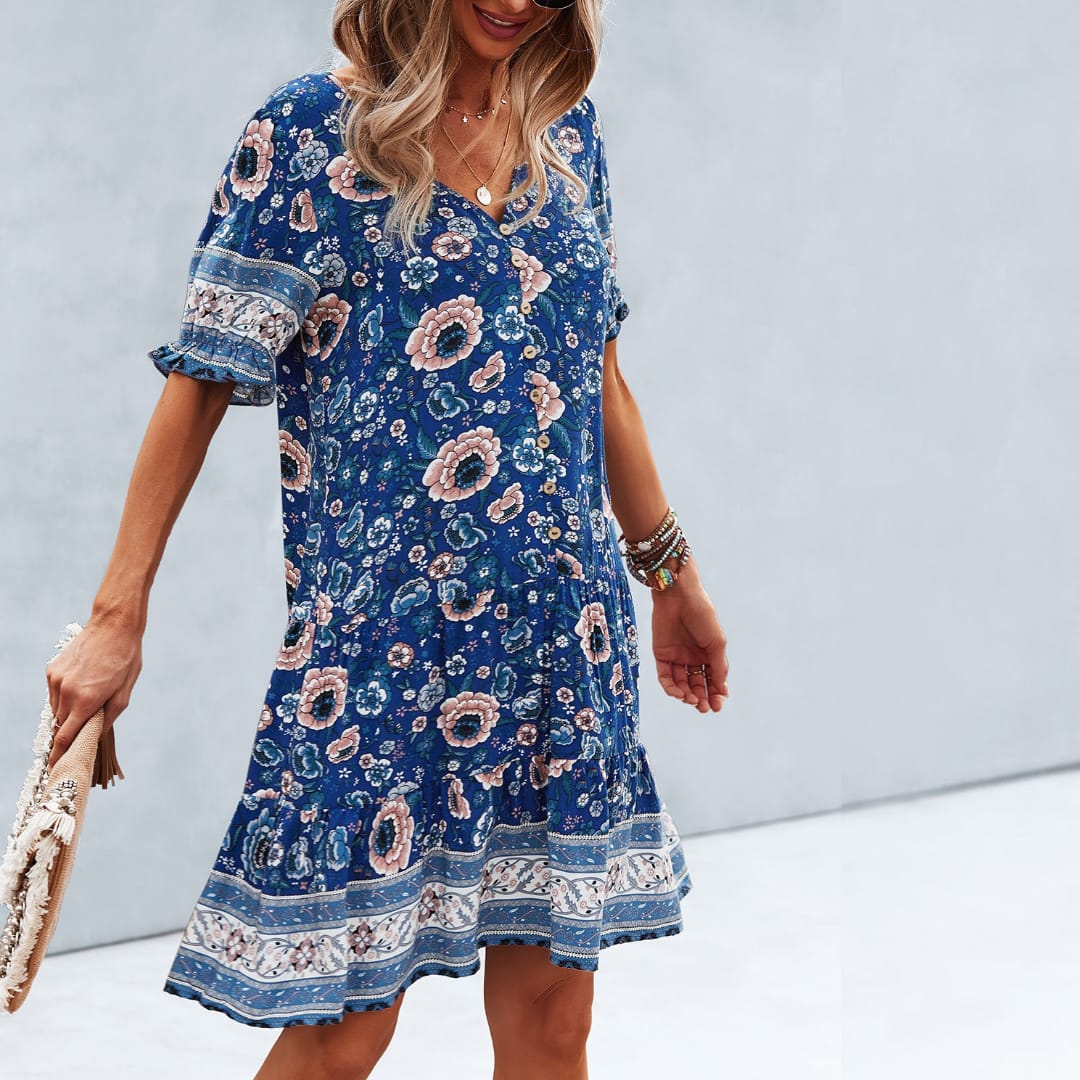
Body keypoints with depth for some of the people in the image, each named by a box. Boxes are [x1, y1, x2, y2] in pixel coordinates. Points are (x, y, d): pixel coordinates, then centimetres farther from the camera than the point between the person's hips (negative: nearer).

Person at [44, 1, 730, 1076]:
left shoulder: (569, 124, 9)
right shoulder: (311, 128, -6)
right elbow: (201, 380, -6)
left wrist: (668, 573, 23)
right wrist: (118, 615, -10)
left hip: (562, 623, 5)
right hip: (381, 618, -5)